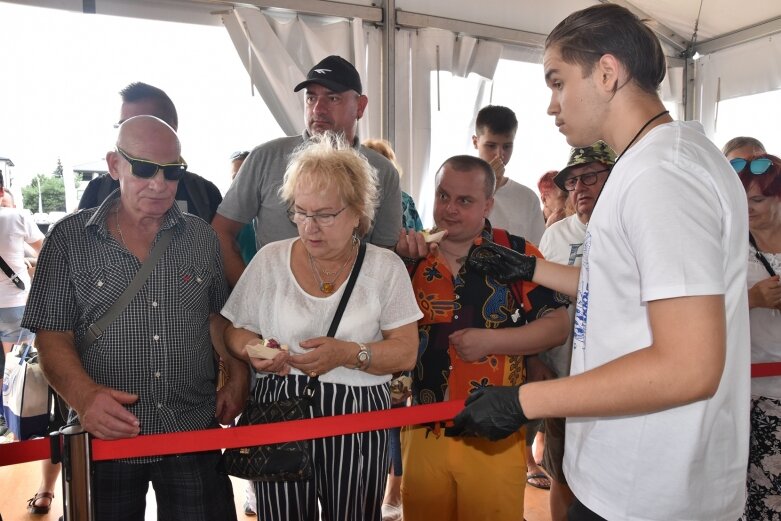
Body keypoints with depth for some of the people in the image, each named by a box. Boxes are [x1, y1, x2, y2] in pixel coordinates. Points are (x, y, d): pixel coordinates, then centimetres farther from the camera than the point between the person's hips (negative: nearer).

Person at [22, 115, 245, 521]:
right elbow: (53, 337, -3)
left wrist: (238, 378, -2)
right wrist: (83, 394, -19)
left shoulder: (201, 237, 3)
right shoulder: (69, 239, -3)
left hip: (196, 434, 2)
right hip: (106, 437, -1)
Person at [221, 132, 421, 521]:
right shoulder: (270, 260, 1)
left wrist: (347, 353, -21)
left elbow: (406, 352, -5)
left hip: (358, 419, 0)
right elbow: (235, 330, 8)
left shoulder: (385, 267, -3)